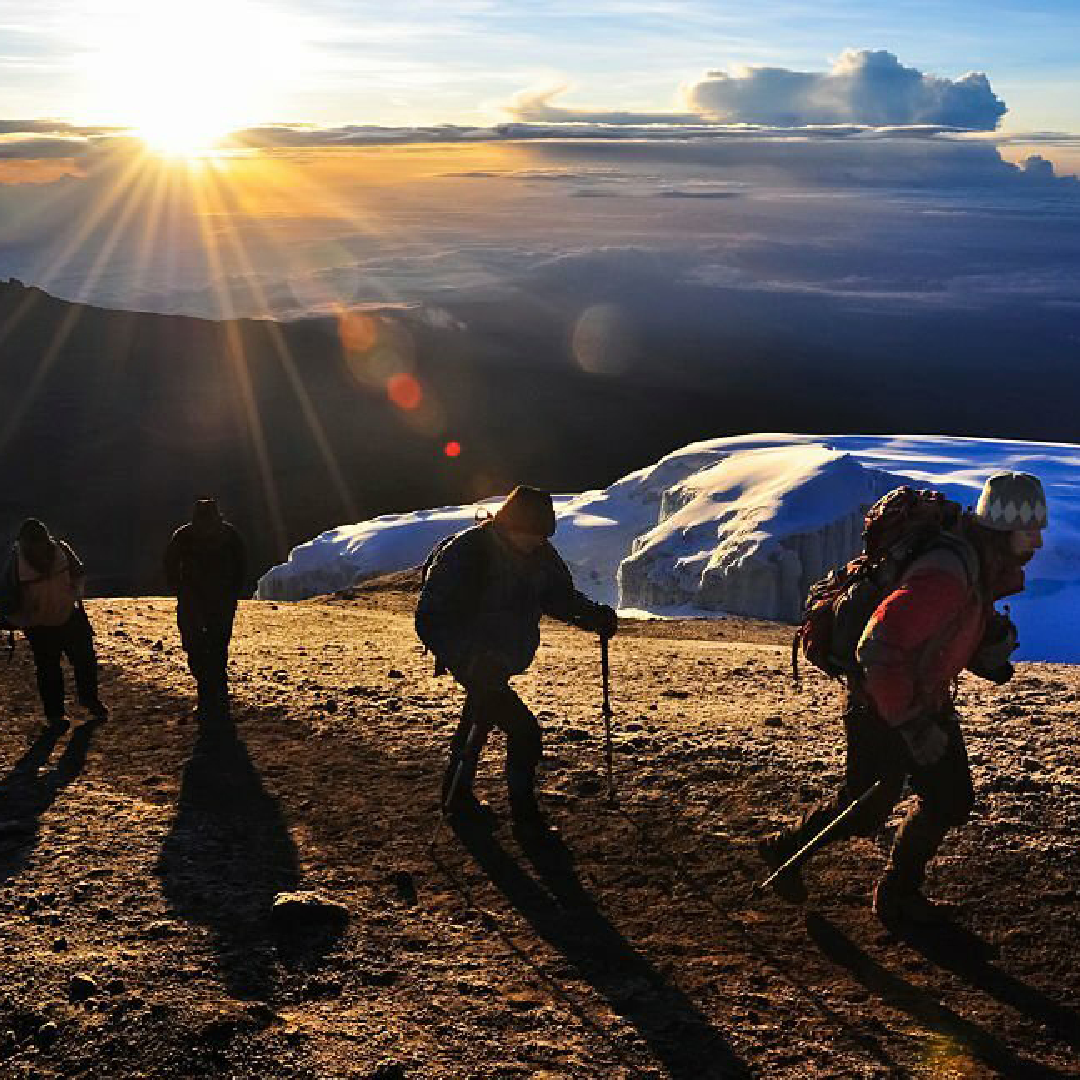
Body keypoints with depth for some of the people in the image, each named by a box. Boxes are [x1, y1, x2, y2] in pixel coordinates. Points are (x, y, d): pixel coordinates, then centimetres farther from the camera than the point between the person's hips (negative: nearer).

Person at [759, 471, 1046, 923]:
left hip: (928, 702, 9)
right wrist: (912, 726, -31)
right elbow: (879, 649, -37)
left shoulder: (984, 570, -2)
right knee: (863, 813, 6)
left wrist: (993, 643, -8)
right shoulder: (946, 578, -34)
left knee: (952, 802, 11)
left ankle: (898, 893, 27)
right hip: (883, 710, -9)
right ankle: (784, 849, 31)